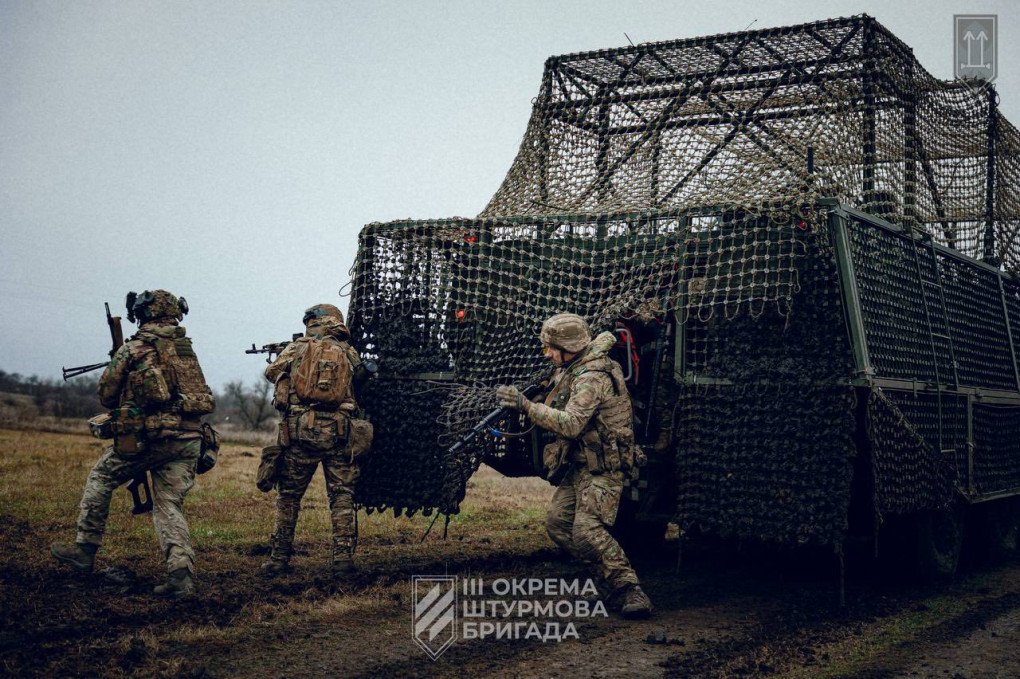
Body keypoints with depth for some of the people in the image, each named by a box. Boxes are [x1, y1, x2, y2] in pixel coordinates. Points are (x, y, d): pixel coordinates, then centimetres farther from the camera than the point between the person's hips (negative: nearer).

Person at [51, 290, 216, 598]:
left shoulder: (132, 349, -1)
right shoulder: (187, 348, 13)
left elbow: (106, 395, 6)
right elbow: (206, 400, 18)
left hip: (146, 437, -4)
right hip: (187, 441, 4)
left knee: (100, 478, 19)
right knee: (170, 506, 7)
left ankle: (85, 550, 21)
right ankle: (181, 573, -11)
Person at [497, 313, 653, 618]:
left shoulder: (592, 377, -22)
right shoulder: (571, 368, 9)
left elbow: (570, 424, -32)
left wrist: (526, 406, -31)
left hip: (601, 468, -11)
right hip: (579, 466, 11)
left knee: (587, 530, -22)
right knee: (557, 521, 5)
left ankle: (629, 590, -18)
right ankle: (609, 574, 8)